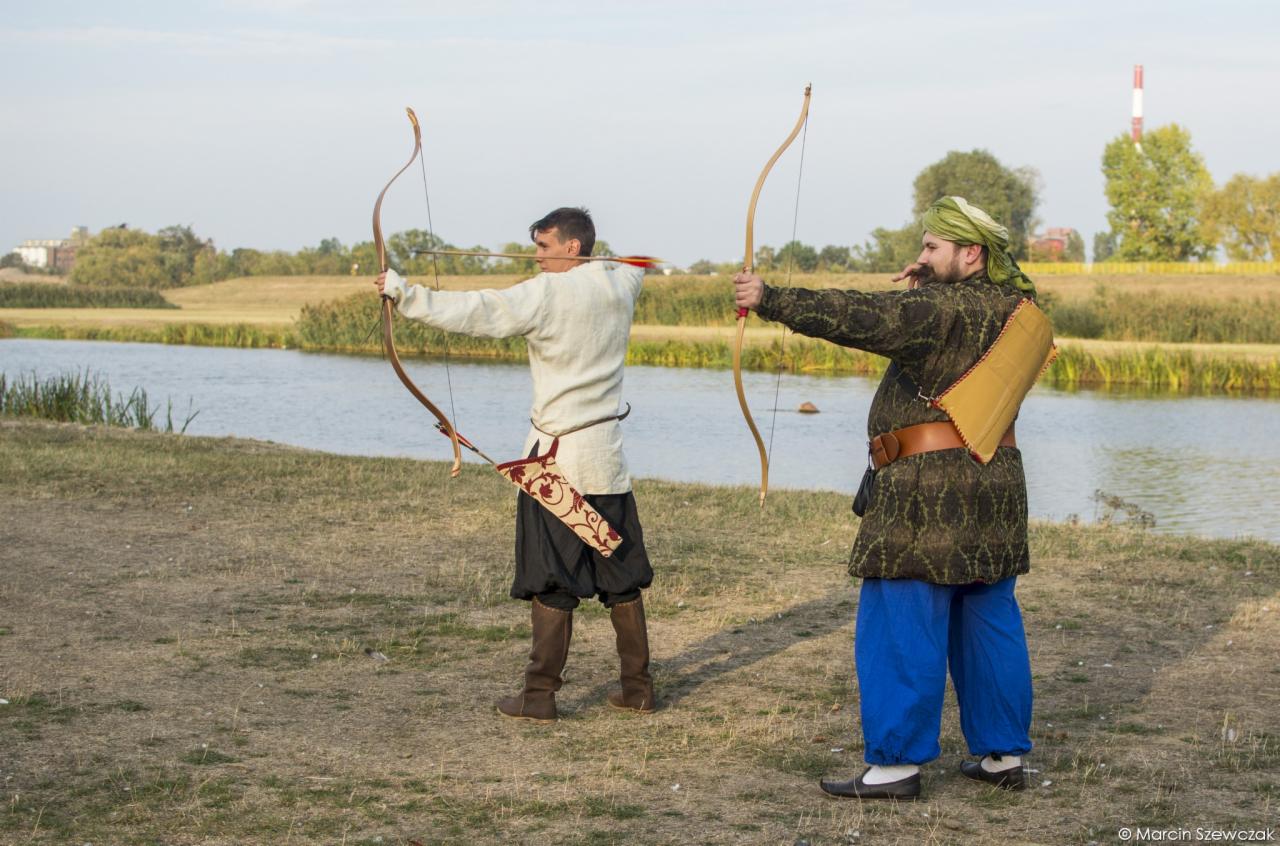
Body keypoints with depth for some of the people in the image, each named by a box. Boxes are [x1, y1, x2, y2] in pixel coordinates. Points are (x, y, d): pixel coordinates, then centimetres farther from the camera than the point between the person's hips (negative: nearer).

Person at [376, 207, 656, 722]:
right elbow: (636, 268, 32)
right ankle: (638, 688, 16)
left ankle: (540, 695, -1)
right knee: (621, 576, 11)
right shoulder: (620, 285, 6)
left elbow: (476, 312, -21)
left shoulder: (547, 293, -12)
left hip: (558, 454, -6)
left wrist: (405, 294, -19)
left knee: (552, 580, -3)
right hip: (607, 456, 6)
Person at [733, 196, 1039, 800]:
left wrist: (771, 300, -28)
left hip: (928, 491, -9)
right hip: (996, 482, 9)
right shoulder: (1009, 307, 11)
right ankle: (1002, 754, 19)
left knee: (901, 629, -3)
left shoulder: (943, 308, -15)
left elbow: (862, 317, -26)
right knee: (989, 621, 14)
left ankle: (896, 762, 0)